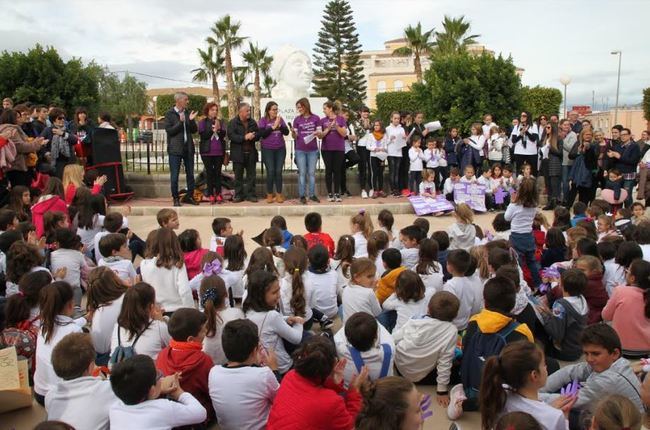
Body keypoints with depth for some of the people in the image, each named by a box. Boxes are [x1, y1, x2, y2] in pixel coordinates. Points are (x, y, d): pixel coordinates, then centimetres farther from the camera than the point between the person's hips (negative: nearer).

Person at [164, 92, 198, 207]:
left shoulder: (188, 113, 11)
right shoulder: (169, 114, -3)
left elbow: (194, 130, 7)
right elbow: (169, 130, -12)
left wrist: (191, 120, -10)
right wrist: (180, 122, -21)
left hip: (188, 148, 5)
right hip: (175, 149, -5)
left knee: (190, 174, 9)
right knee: (174, 176, 0)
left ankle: (189, 196, 20)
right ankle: (175, 198, 10)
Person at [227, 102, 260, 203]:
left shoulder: (252, 122, 10)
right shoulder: (233, 122, -2)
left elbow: (258, 134, 9)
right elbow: (231, 135, -14)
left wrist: (253, 136, -14)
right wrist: (244, 137, -21)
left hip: (251, 153, 3)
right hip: (238, 153, -3)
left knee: (251, 175, 6)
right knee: (238, 176, 4)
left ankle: (251, 194, 13)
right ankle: (238, 195, 11)